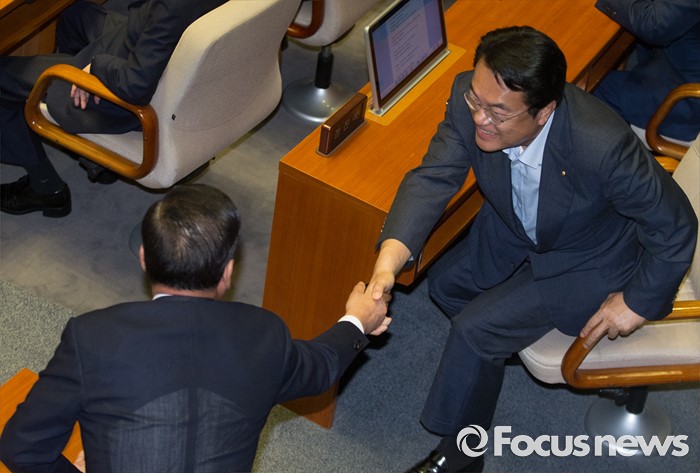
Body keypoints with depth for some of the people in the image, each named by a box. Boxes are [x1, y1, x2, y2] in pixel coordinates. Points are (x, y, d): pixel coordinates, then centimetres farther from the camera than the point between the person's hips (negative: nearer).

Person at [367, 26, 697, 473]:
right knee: (445, 283, 15)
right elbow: (433, 176, -23)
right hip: (515, 232, 6)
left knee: (474, 329, -13)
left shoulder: (602, 146, -41)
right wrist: (390, 257, -39)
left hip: (591, 262, -6)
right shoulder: (471, 98, -29)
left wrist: (637, 302, -15)